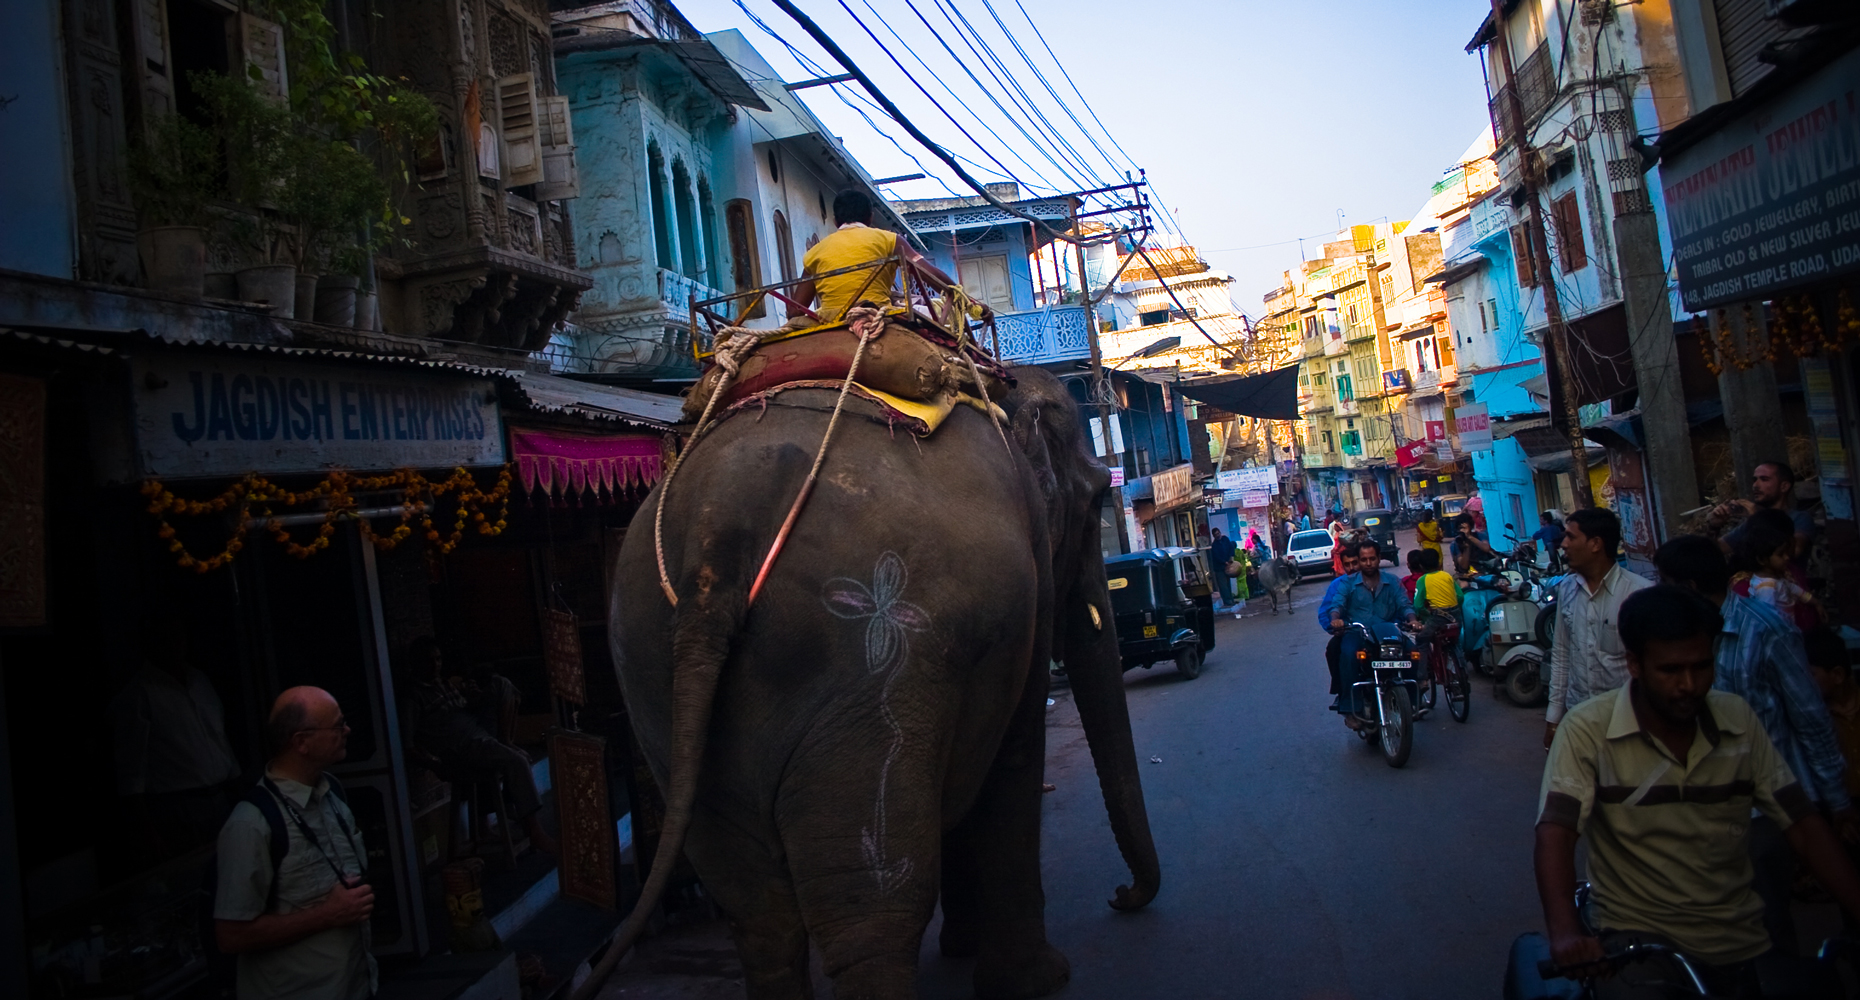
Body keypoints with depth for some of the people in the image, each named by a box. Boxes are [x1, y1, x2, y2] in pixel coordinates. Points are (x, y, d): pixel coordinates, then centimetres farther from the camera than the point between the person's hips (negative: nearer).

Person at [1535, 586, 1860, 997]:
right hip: (1637, 936, -6)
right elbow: (1555, 832, -21)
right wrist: (1565, 932, -35)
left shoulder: (1738, 719, 1)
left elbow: (1801, 823, 3)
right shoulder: (1588, 730, -13)